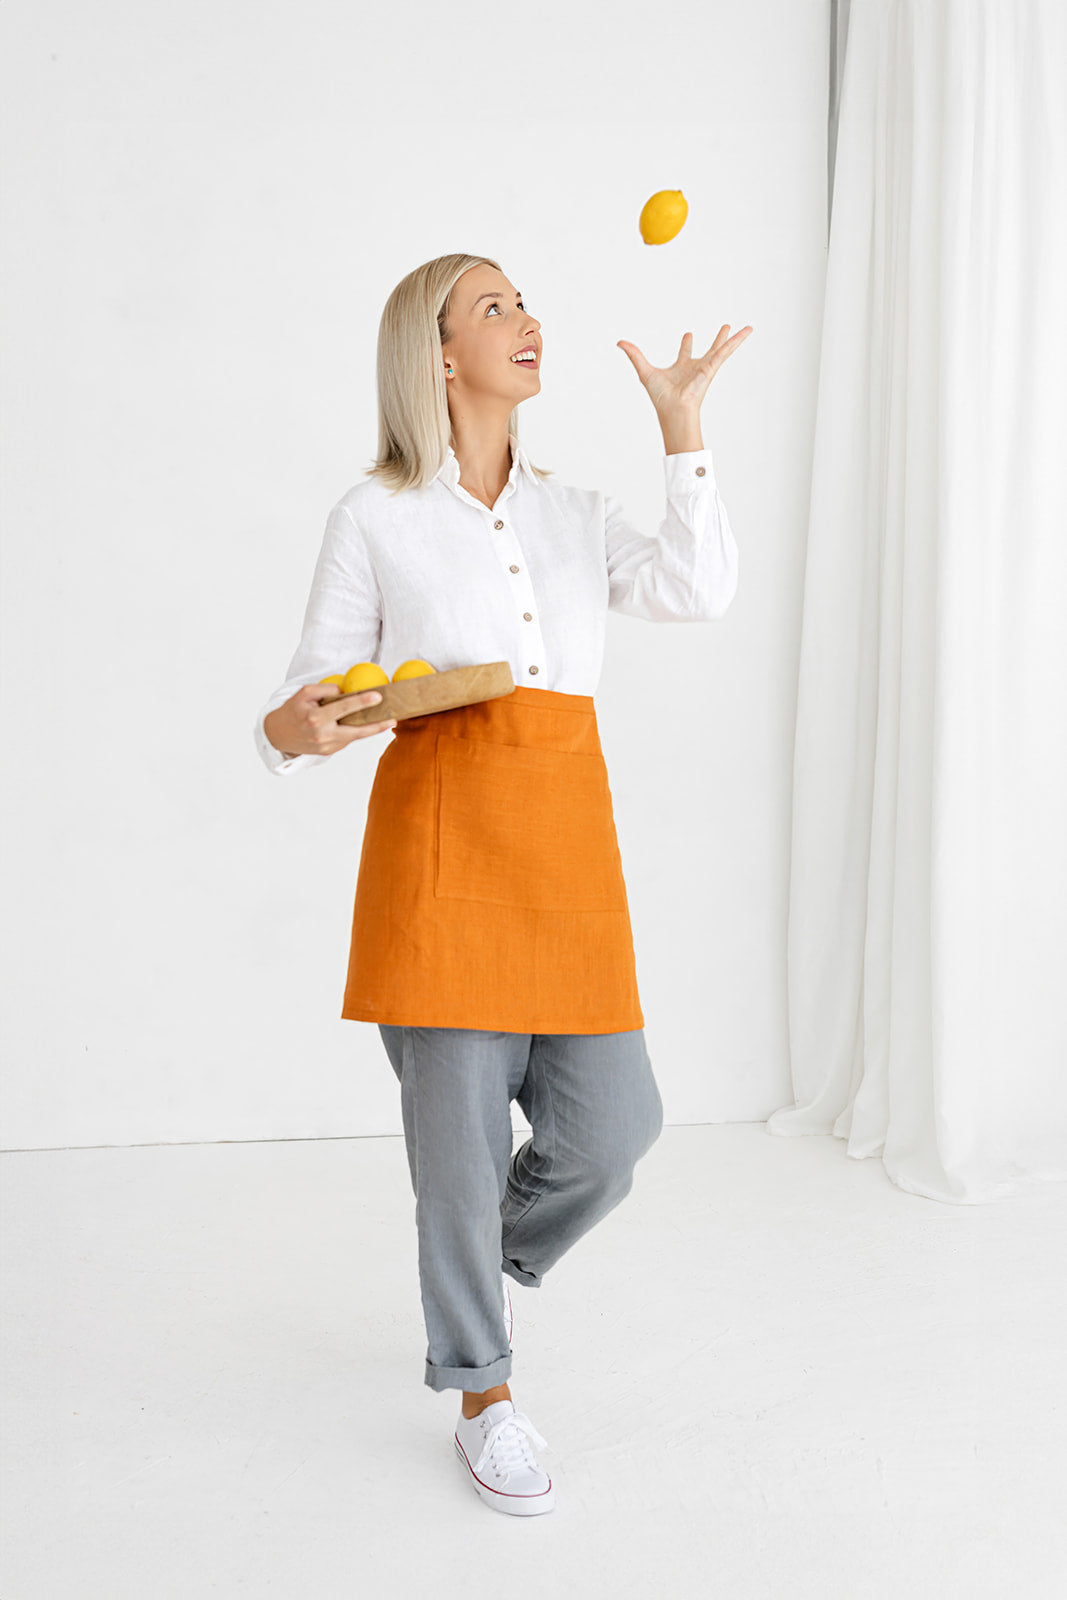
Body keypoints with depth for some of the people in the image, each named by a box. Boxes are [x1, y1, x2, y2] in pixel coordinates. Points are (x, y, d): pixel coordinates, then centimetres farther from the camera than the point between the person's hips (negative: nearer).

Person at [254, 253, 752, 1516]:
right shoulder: (375, 517, 5)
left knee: (611, 1125, 1)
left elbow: (697, 591, -2)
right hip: (439, 827, -4)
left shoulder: (576, 515, 16)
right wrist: (295, 728, -18)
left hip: (568, 836, 4)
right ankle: (484, 1394, 22)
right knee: (458, 1120, 1)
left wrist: (680, 424, -1)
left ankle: (483, 1265, 34)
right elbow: (310, 706, 5)